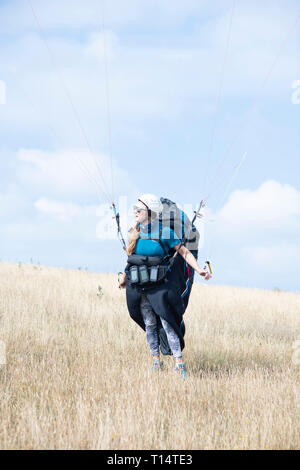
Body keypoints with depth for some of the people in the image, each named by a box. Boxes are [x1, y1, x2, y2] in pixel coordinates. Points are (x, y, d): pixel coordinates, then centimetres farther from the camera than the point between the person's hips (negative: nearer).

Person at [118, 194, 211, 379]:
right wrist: (124, 277, 27)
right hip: (139, 286, 5)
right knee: (150, 325, 9)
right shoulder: (135, 232, 4)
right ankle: (156, 361, 18)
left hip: (161, 285, -5)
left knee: (167, 323, -11)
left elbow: (184, 252, -8)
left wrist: (198, 269, -20)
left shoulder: (164, 232, -11)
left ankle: (180, 364, -8)